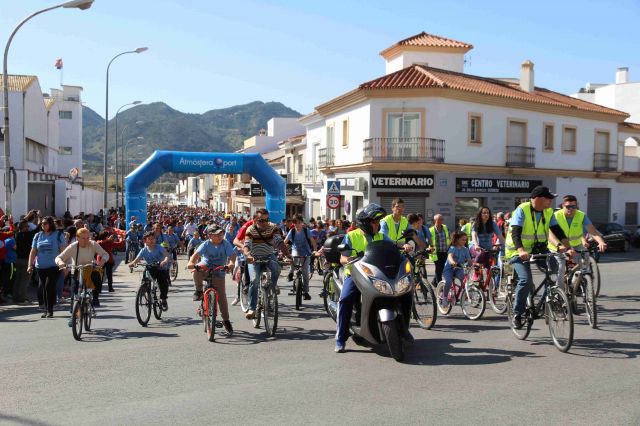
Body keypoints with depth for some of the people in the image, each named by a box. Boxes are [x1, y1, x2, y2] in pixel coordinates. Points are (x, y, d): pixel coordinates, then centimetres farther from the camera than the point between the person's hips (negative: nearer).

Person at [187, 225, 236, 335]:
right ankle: (199, 291, -9)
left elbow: (232, 255, -21)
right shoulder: (206, 244, -13)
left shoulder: (226, 244, -11)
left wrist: (231, 263, -44)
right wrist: (191, 262, -46)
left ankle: (226, 320, 11)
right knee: (197, 269, -35)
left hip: (218, 273, 0)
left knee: (222, 296, -6)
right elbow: (196, 254, -26)